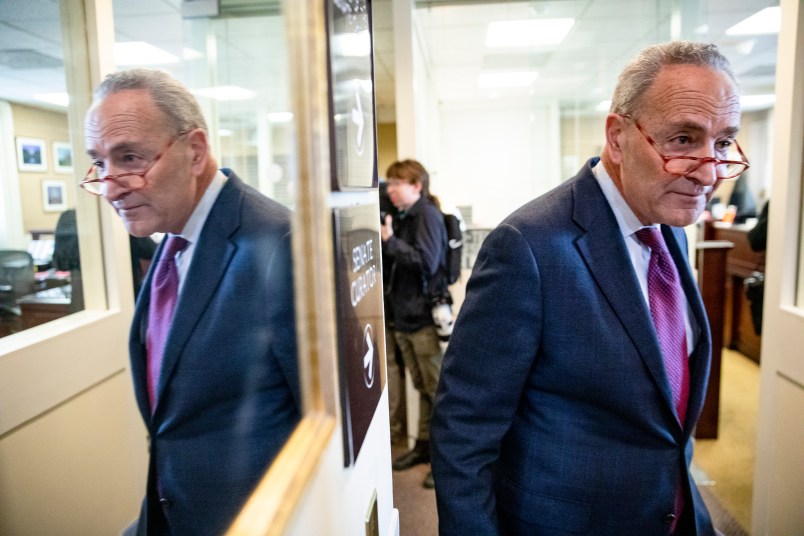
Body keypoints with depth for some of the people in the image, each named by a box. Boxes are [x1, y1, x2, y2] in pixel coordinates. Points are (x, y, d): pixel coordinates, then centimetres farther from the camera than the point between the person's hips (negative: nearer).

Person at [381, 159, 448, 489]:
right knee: (422, 387, 18)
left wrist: (390, 241, -18)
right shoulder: (403, 217, 13)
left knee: (439, 389, 2)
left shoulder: (428, 215, -11)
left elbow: (427, 262, -22)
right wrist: (384, 242, 0)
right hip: (404, 314, 8)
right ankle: (424, 446, 30)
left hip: (425, 316, -8)